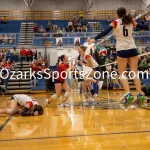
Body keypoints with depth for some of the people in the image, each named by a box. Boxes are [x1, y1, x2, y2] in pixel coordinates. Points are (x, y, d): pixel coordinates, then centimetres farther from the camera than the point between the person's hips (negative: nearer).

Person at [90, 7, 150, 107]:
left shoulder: (115, 23, 0)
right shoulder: (131, 22, 8)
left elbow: (105, 32, -11)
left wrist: (94, 39, -11)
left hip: (122, 50, -3)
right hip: (132, 49, 3)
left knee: (122, 74, 2)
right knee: (135, 72, 5)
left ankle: (128, 94, -16)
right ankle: (140, 94, -5)